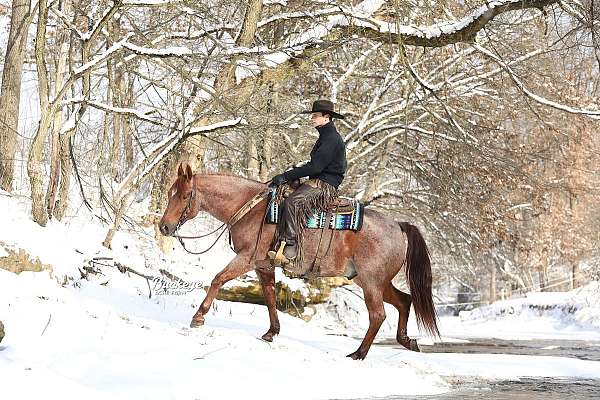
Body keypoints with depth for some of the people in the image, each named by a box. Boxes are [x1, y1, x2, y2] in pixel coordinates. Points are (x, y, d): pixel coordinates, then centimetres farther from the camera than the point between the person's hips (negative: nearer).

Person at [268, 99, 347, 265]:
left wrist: (286, 176, -17)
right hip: (317, 182, 11)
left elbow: (315, 167, -20)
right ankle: (281, 245, -7)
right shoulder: (326, 136, 22)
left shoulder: (332, 139, -13)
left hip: (326, 185, -11)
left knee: (293, 202, -29)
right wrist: (287, 176, 14)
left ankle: (291, 249, -30)